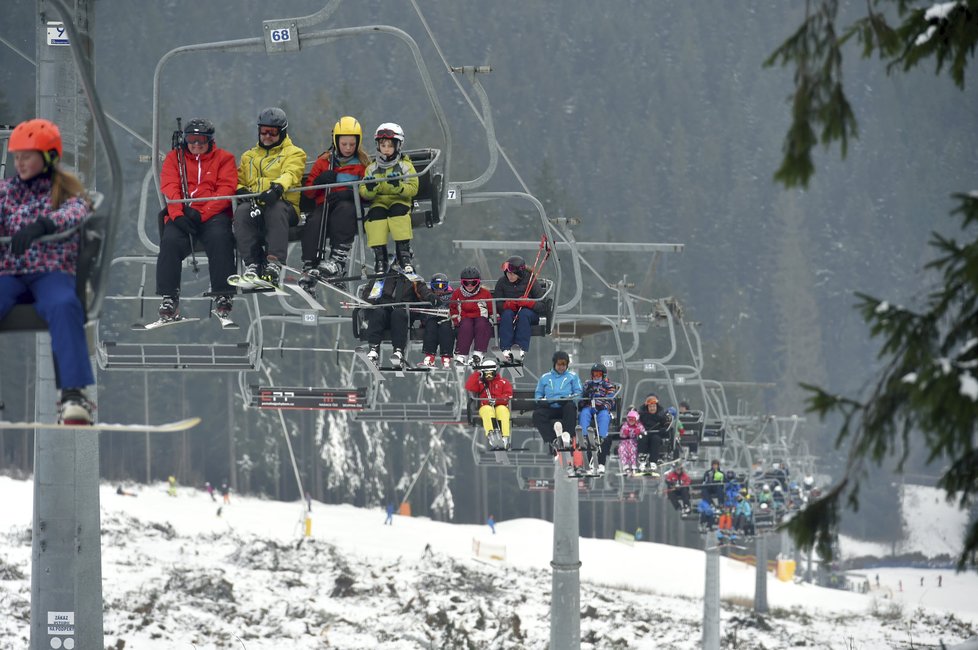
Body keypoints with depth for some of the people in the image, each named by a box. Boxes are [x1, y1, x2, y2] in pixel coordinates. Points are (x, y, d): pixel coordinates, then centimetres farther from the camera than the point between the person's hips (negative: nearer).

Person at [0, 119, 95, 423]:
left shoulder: (66, 190, 10)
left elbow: (76, 212, -12)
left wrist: (40, 225, -34)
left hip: (52, 272, -2)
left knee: (64, 305, -38)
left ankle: (72, 393, -44)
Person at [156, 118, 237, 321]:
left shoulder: (223, 158, 11)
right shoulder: (174, 158, 16)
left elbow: (226, 189, -2)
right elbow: (169, 189, 3)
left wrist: (202, 213, -15)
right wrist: (178, 215, -16)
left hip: (212, 214, -1)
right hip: (182, 215, 2)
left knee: (220, 239, -32)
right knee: (170, 241, -28)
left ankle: (223, 296, -29)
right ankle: (168, 298, -25)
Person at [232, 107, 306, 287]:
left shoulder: (294, 154, 14)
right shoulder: (249, 156, 29)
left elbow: (290, 174, -7)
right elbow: (238, 181, 25)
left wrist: (277, 188, -30)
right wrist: (241, 191, -2)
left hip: (285, 205, -3)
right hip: (254, 204, 3)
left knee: (275, 208, -40)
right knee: (242, 211, -33)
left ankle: (274, 263, -51)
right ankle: (252, 264, -39)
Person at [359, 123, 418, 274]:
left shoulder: (405, 166, 6)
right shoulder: (372, 168, 11)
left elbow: (413, 189, -6)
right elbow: (364, 193, 4)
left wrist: (399, 186, -25)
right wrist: (369, 189, -20)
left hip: (399, 201, -1)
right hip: (378, 203, 1)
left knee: (398, 211, -35)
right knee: (375, 215, -32)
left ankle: (404, 254, -29)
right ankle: (380, 257, -28)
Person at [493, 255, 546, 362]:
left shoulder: (530, 281, -7)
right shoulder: (502, 282, 0)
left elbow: (543, 305, -11)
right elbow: (497, 305, -1)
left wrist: (528, 302, -30)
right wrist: (507, 305, -23)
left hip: (530, 312, -2)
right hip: (510, 310, 2)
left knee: (523, 313, -36)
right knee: (507, 314, -33)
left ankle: (521, 349, -47)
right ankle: (506, 349, -45)